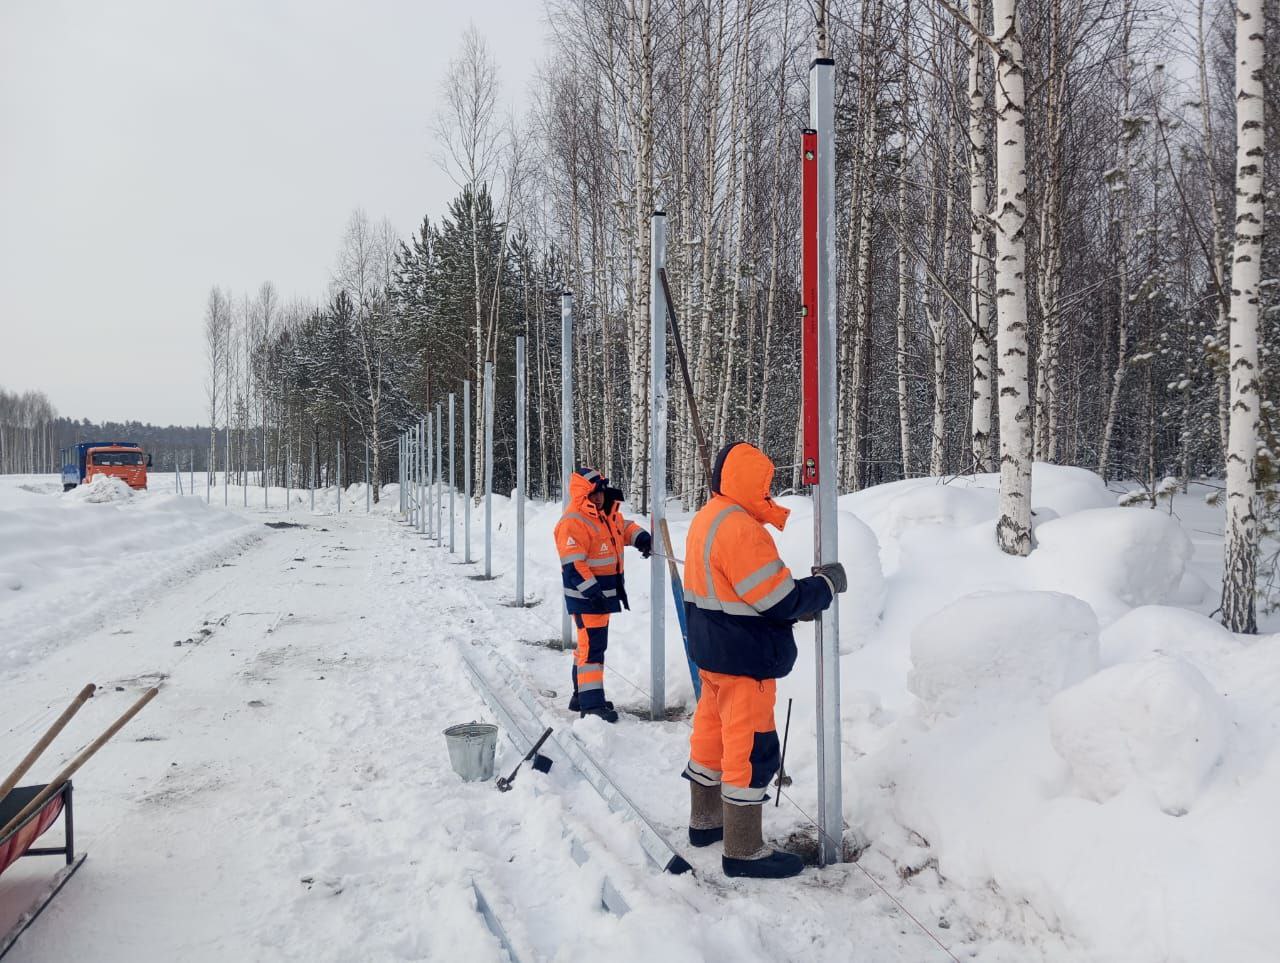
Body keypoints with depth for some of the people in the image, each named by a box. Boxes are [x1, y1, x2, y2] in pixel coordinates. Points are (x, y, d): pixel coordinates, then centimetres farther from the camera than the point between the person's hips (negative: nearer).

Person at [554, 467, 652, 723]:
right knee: (592, 645, -9)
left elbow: (624, 527, 26)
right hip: (586, 595, -10)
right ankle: (591, 703, -5)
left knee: (591, 643, 18)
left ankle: (581, 694, 30)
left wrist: (641, 538, 5)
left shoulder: (607, 513, 7)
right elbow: (573, 565, -24)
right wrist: (593, 591, -27)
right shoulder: (573, 522, -20)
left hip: (605, 592, 10)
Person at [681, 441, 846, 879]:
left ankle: (706, 820, 35)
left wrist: (799, 606, 6)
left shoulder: (707, 519, 9)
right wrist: (826, 584, -7)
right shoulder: (740, 529, -23)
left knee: (713, 735, 20)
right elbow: (779, 598, -23)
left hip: (713, 651, 10)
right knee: (752, 750, -1)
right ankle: (744, 851, 7)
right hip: (745, 660, -10)